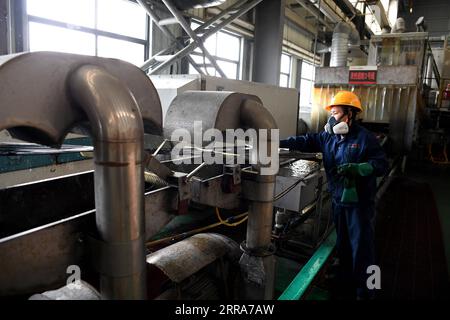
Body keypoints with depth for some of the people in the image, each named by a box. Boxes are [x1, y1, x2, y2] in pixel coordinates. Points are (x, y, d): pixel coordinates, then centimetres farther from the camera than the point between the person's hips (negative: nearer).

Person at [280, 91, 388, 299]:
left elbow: (381, 164, -16)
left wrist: (356, 168, -31)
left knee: (361, 246, 2)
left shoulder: (365, 138, -14)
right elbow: (306, 141, 1)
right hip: (338, 199, 7)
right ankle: (346, 279, 40)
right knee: (342, 243, 21)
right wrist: (280, 143, -9)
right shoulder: (329, 137, 4)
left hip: (359, 202, -6)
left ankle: (364, 289, 19)